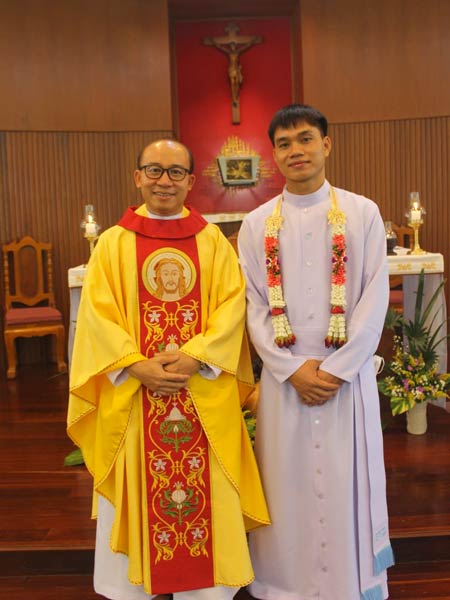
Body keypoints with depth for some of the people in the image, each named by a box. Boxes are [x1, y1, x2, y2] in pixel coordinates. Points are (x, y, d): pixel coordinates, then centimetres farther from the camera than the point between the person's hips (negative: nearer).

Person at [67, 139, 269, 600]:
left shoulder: (213, 240, 5)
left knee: (206, 492, 9)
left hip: (204, 392, 1)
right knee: (139, 490, 10)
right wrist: (138, 366, -16)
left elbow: (232, 305, -4)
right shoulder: (113, 243, 3)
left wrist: (193, 358, -17)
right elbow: (97, 314, -3)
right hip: (134, 392, 0)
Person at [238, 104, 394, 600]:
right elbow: (253, 307, 1)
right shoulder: (256, 224, 5)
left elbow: (375, 300, -4)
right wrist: (293, 368, -9)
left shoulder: (363, 213, 2)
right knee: (288, 484, 7)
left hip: (348, 374, -1)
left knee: (347, 484, 7)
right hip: (284, 377, 1)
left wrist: (336, 369, -11)